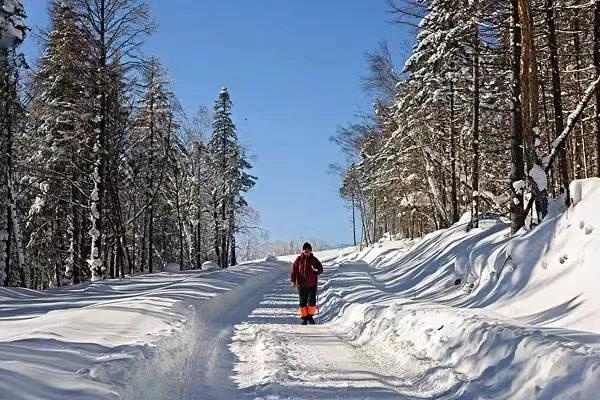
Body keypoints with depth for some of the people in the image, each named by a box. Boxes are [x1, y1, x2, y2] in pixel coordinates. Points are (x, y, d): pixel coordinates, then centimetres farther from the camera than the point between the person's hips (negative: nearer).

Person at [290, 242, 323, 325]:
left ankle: (310, 316, 15)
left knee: (312, 302, -5)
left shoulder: (314, 259, 4)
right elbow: (294, 270, 4)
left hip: (312, 284, 0)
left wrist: (316, 271, -16)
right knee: (303, 302, 4)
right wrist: (293, 281, -6)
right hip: (301, 284, 0)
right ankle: (304, 318, 16)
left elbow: (320, 269, 6)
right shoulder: (299, 259, 3)